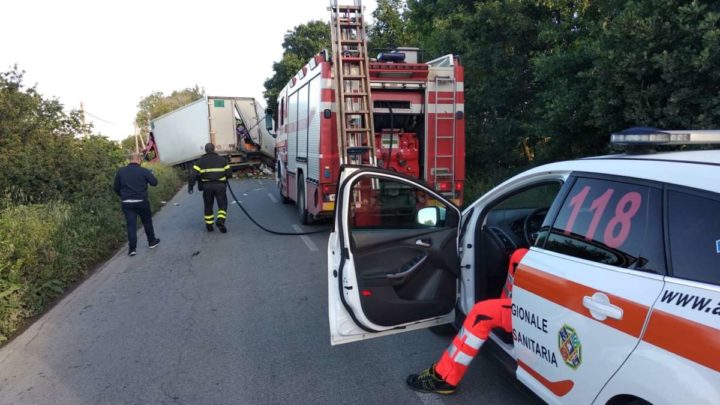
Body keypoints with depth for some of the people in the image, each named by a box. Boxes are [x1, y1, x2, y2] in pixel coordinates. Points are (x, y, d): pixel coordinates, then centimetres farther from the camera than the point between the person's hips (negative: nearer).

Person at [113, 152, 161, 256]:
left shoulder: (120, 171, 1)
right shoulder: (144, 171, -8)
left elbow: (116, 187, 6)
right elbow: (154, 182, -5)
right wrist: (150, 175, 15)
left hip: (127, 203, 2)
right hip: (141, 202, -2)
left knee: (131, 225, 3)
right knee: (147, 222, 16)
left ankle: (132, 248, 0)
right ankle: (152, 241, 29)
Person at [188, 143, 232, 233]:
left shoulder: (201, 161, 4)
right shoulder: (222, 159, 7)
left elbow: (193, 174, -6)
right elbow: (229, 173, 3)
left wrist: (190, 186, -1)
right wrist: (225, 179, 23)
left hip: (207, 186, 1)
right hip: (220, 185, -1)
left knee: (208, 206, 14)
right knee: (223, 204, 7)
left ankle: (209, 225, 18)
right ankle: (220, 220, -16)